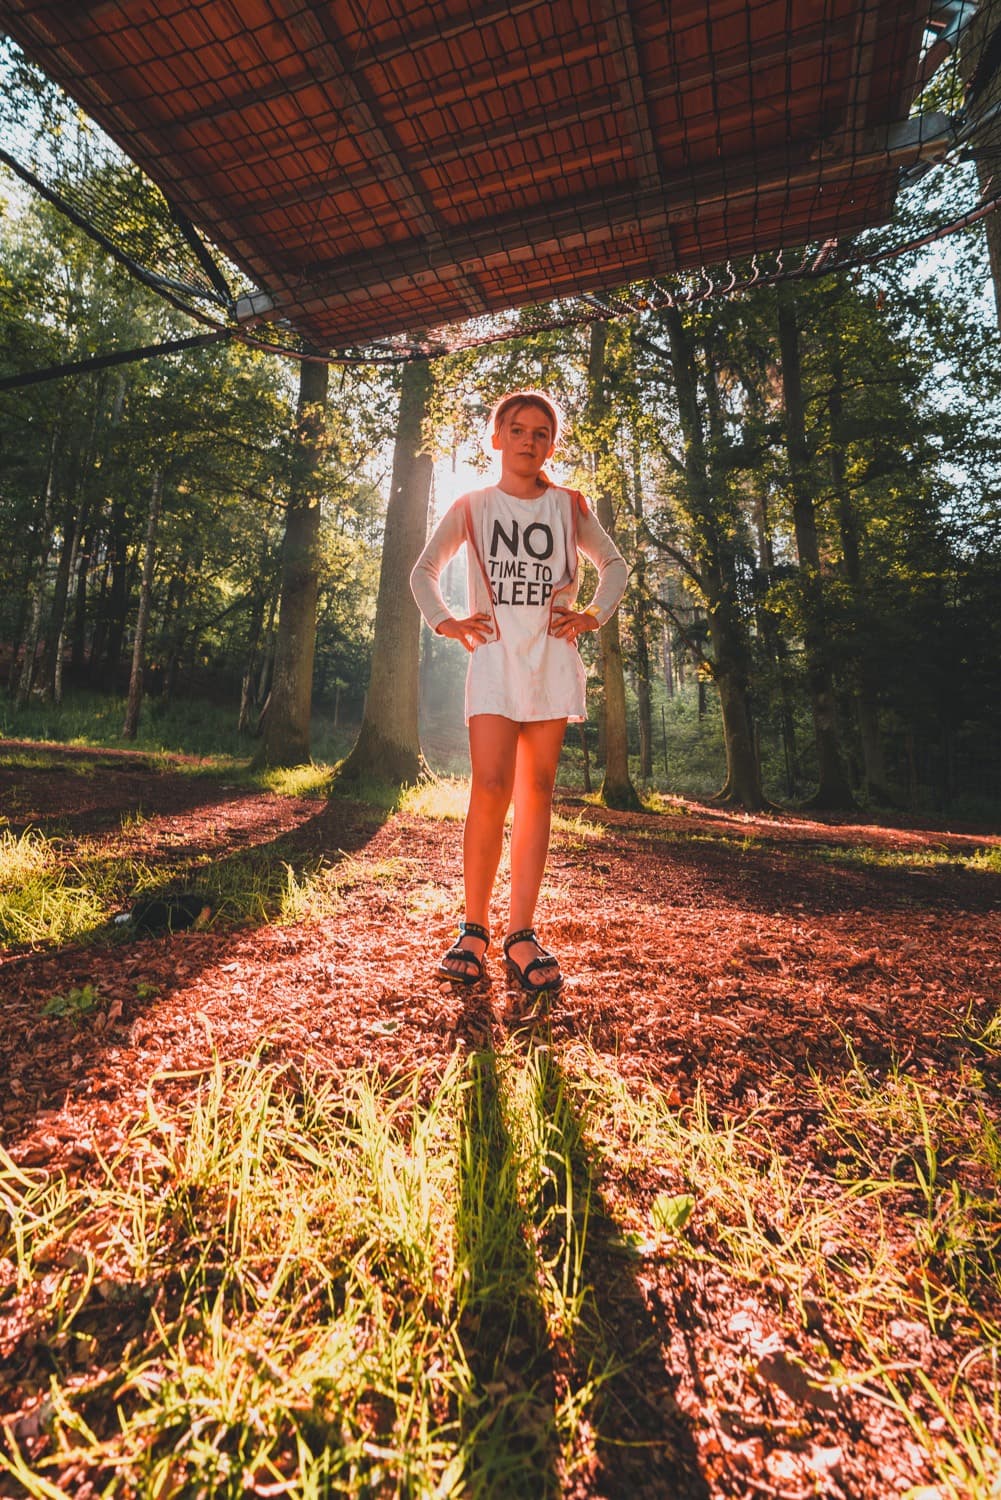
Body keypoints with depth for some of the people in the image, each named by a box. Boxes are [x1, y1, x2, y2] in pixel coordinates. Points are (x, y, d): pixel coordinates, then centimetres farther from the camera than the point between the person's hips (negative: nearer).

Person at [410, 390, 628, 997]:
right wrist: (445, 621, 3)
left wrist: (593, 614, 7)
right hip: (494, 653, -1)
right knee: (491, 789, -15)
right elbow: (424, 570, 19)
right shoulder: (472, 506, 13)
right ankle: (474, 930, -2)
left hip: (552, 656, 2)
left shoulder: (569, 507, 15)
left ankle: (522, 935, 1)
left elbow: (615, 566, 24)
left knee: (537, 791, -3)